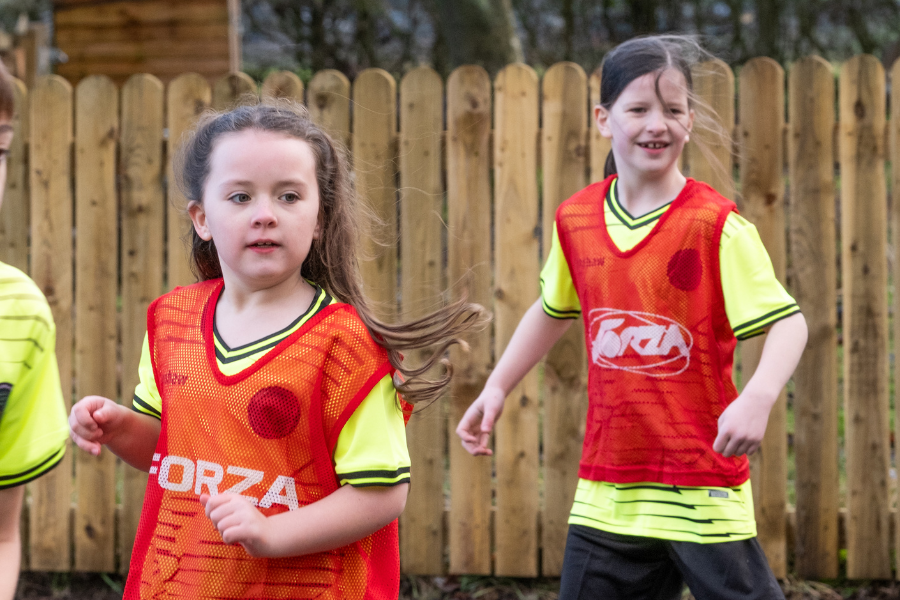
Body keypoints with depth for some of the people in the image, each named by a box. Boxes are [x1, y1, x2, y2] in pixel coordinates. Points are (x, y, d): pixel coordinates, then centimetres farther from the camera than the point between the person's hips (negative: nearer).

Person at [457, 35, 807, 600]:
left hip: (703, 479, -5)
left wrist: (758, 397, -32)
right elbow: (552, 311, 23)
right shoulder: (575, 220, 5)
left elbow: (787, 321, -15)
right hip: (608, 485, 5)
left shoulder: (716, 224, -11)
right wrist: (496, 389, 19)